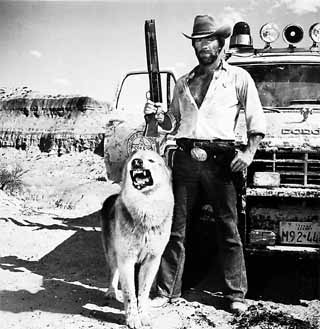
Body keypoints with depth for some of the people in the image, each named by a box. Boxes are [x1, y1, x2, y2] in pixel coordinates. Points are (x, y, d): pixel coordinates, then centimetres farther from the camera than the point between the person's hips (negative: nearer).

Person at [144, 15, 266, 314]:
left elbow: (256, 119, 6)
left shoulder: (238, 77, 8)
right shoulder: (183, 82, 19)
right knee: (175, 228, 5)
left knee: (228, 229, 2)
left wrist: (249, 151, -9)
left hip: (219, 160, -3)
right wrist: (160, 115, 2)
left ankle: (235, 294, 14)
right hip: (185, 159, 4)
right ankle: (167, 291, 15)